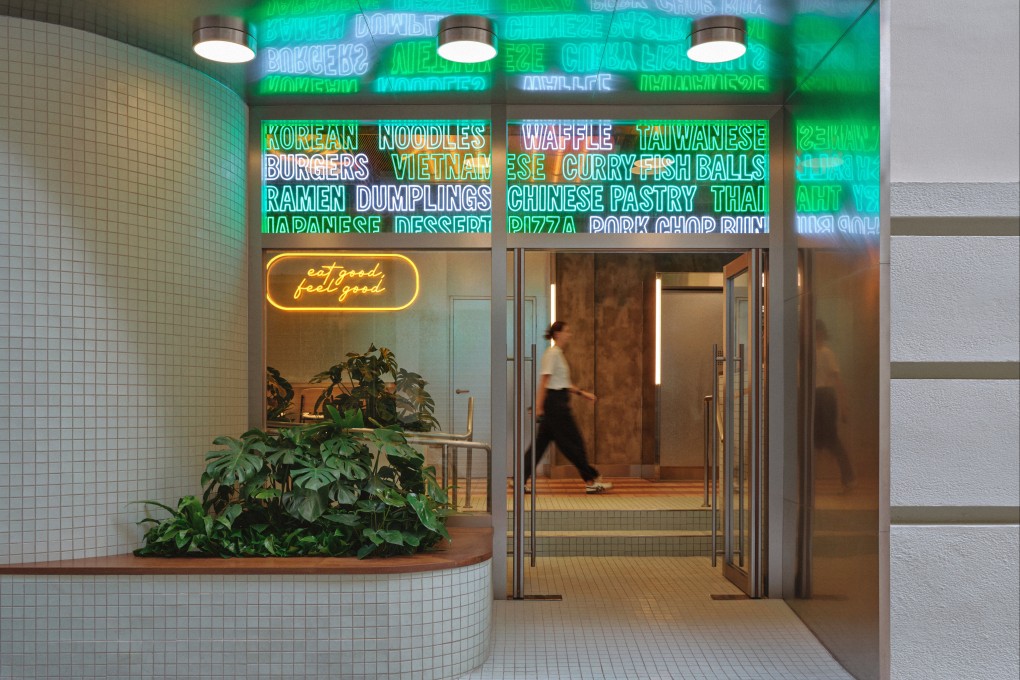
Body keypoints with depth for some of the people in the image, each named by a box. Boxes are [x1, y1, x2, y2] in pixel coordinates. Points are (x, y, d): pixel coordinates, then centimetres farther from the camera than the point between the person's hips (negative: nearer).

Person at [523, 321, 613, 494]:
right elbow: (544, 380, -18)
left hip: (558, 403, 10)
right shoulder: (553, 353, -12)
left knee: (541, 442, 8)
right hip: (555, 401, -10)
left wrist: (582, 393, 20)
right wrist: (538, 406, -22)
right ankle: (591, 481, 5)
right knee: (573, 443, -3)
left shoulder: (558, 353, 18)